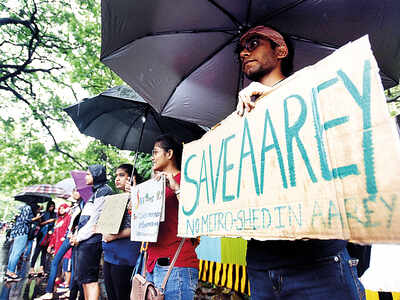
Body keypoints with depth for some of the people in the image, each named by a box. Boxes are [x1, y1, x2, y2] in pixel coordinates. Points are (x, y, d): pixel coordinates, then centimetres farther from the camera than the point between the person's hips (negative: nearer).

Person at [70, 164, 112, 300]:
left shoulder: (104, 190, -10)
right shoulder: (96, 191, 21)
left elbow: (96, 218, -16)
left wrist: (80, 236, -9)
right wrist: (78, 235, 11)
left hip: (92, 239, -10)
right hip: (84, 239, 10)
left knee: (89, 278, -6)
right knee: (83, 276, 15)